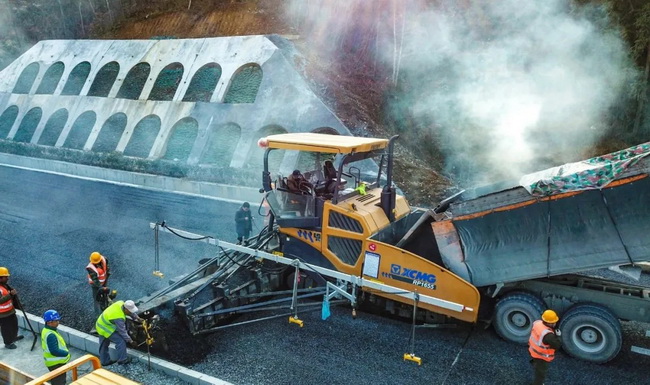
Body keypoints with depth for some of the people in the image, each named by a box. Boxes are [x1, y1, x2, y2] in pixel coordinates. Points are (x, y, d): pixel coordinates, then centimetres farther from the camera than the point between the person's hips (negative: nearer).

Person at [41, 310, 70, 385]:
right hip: (56, 363, -10)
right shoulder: (50, 335, -30)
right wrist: (66, 353, -19)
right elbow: (54, 351, -32)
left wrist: (65, 351, 6)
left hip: (53, 362, 10)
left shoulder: (46, 330, 2)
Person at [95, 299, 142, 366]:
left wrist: (137, 318, 5)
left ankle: (105, 361, 36)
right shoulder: (119, 318, -36)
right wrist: (130, 341, -15)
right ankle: (122, 360, 4)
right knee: (120, 341, -7)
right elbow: (122, 331, -25)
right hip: (106, 329, -9)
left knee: (104, 345, 21)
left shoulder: (121, 303, -16)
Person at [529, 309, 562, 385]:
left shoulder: (537, 323, -16)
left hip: (533, 352, 8)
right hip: (541, 357, -8)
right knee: (540, 374, 17)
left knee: (537, 369, 35)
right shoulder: (548, 335, -40)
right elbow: (557, 345, -27)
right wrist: (558, 336, -14)